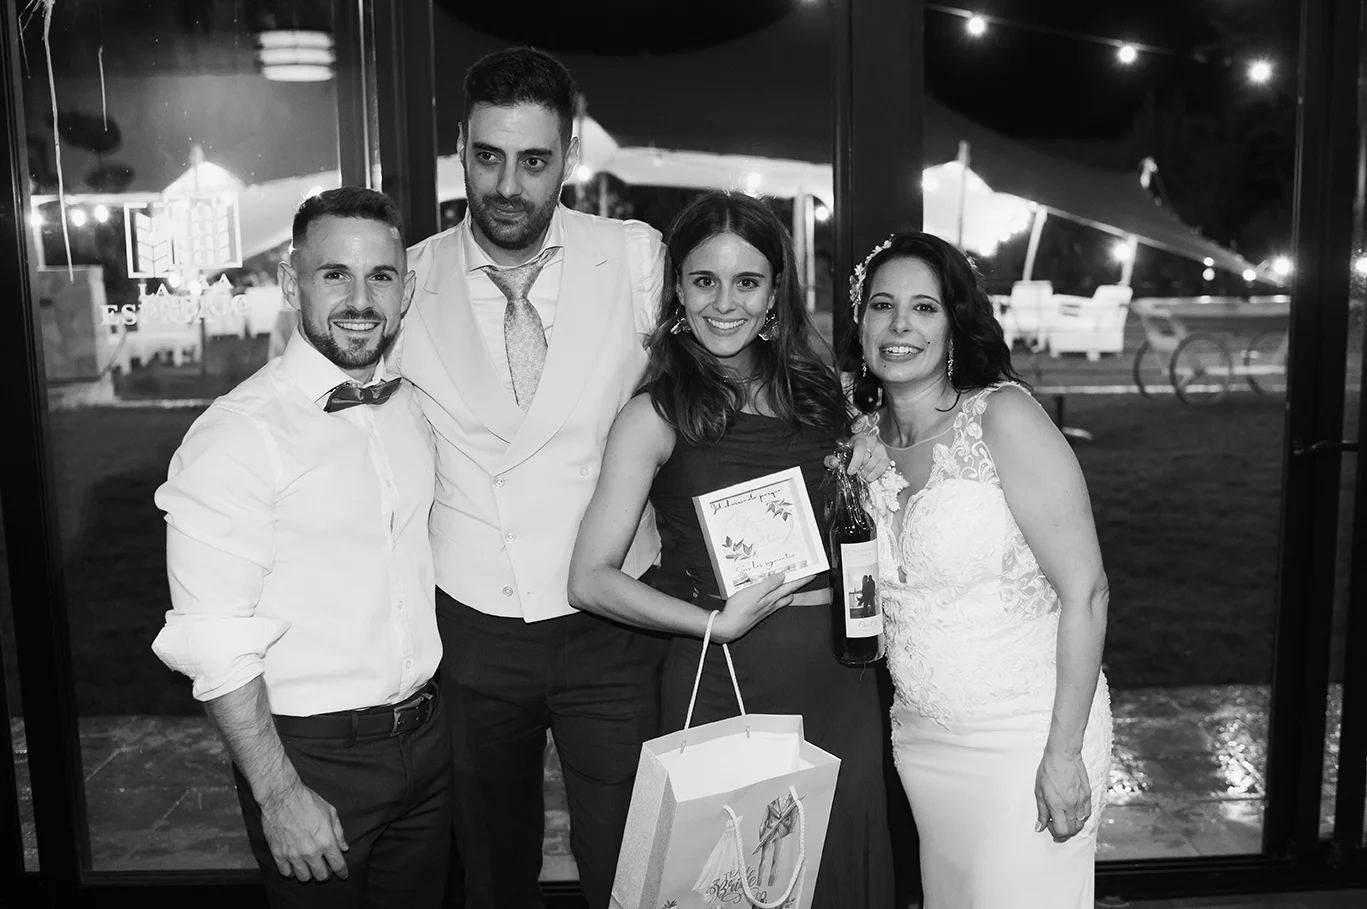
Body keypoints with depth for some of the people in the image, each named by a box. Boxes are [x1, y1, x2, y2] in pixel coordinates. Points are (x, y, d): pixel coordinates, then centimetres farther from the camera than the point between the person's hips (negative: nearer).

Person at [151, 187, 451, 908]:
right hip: (311, 754, -6)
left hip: (426, 734, 6)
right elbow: (215, 644, -18)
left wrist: (431, 713, 9)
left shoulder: (413, 408, 4)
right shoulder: (237, 435, -18)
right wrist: (280, 795, -18)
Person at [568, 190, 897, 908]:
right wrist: (716, 622, -18)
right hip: (724, 678, -4)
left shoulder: (820, 394, 7)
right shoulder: (656, 416, -7)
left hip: (839, 678, 4)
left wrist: (874, 484, -1)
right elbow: (590, 580, -10)